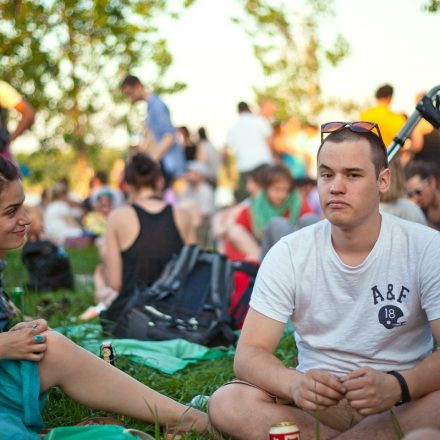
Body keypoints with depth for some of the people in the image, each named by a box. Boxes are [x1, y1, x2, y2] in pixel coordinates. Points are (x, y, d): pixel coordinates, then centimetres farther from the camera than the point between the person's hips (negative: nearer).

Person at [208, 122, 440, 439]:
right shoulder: (288, 254, -3)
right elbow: (249, 353, -7)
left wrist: (398, 386, -35)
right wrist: (293, 383, -30)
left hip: (401, 406, -1)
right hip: (320, 405, 2)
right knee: (227, 403, -25)